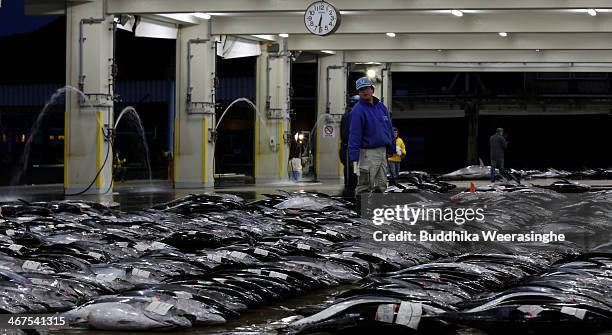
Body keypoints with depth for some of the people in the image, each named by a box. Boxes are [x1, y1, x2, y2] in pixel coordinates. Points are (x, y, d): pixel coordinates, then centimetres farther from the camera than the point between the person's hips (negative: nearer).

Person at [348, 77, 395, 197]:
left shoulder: (381, 106, 10)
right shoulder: (358, 110, -11)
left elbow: (389, 129, 18)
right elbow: (354, 135, -16)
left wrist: (392, 148, 14)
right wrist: (354, 158, -21)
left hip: (382, 151, 7)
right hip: (368, 154, -7)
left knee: (381, 185, 10)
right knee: (364, 187, -4)